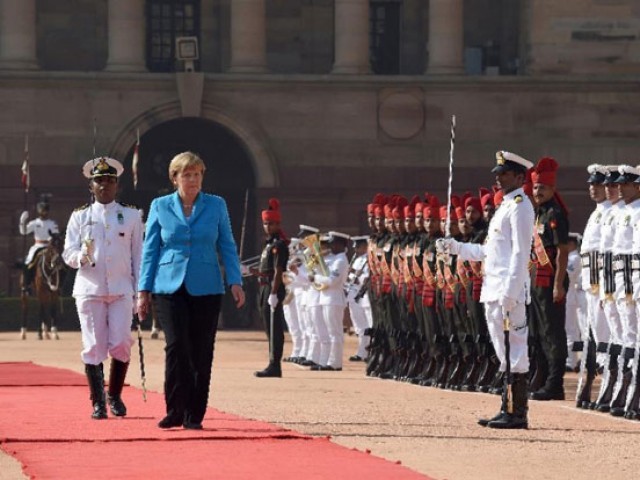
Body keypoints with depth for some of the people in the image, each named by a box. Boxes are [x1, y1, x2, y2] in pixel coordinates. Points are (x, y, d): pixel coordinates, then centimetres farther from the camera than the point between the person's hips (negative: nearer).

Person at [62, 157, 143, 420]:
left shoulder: (131, 215, 10)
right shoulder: (80, 216, 9)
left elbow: (139, 255, 10)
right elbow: (68, 254, 5)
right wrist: (82, 256, -19)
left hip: (121, 290, 0)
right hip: (89, 289, 0)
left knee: (121, 344, -7)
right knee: (94, 346, -2)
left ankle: (115, 396, 14)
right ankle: (98, 402, 8)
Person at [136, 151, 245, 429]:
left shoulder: (216, 206, 8)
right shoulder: (160, 207, 7)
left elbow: (227, 247, 9)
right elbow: (150, 250, 9)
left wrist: (235, 282, -3)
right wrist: (144, 290, 5)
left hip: (205, 289, 1)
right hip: (169, 288, -1)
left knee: (201, 354, 0)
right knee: (176, 347, -13)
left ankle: (193, 416, 8)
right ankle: (175, 412, -4)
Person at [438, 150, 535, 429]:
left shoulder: (520, 206, -9)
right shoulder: (506, 206, 21)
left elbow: (520, 252, -17)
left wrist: (510, 293, -23)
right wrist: (455, 248, 20)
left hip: (510, 290, -10)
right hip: (493, 291, 10)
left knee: (514, 350, -8)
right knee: (503, 353, 11)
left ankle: (518, 414, -7)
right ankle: (507, 410, 15)